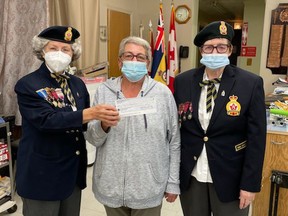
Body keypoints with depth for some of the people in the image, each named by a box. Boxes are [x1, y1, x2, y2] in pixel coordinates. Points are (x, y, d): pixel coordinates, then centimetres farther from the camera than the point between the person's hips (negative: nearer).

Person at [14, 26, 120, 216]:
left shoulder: (78, 84, 6)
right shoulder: (27, 85, -11)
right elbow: (46, 119, -26)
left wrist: (102, 119, -12)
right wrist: (91, 113, -36)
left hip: (74, 170, 6)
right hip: (42, 174, -5)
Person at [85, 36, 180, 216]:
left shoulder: (163, 93, -6)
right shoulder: (104, 91, -1)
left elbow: (174, 141, -1)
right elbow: (93, 139, 0)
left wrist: (173, 182, 2)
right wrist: (103, 125, -21)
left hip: (149, 187, -1)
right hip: (112, 186, 2)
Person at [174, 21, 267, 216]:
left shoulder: (251, 83, -9)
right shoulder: (183, 81, -2)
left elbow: (256, 138, -8)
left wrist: (250, 184, -8)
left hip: (230, 177, -2)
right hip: (190, 175, 3)